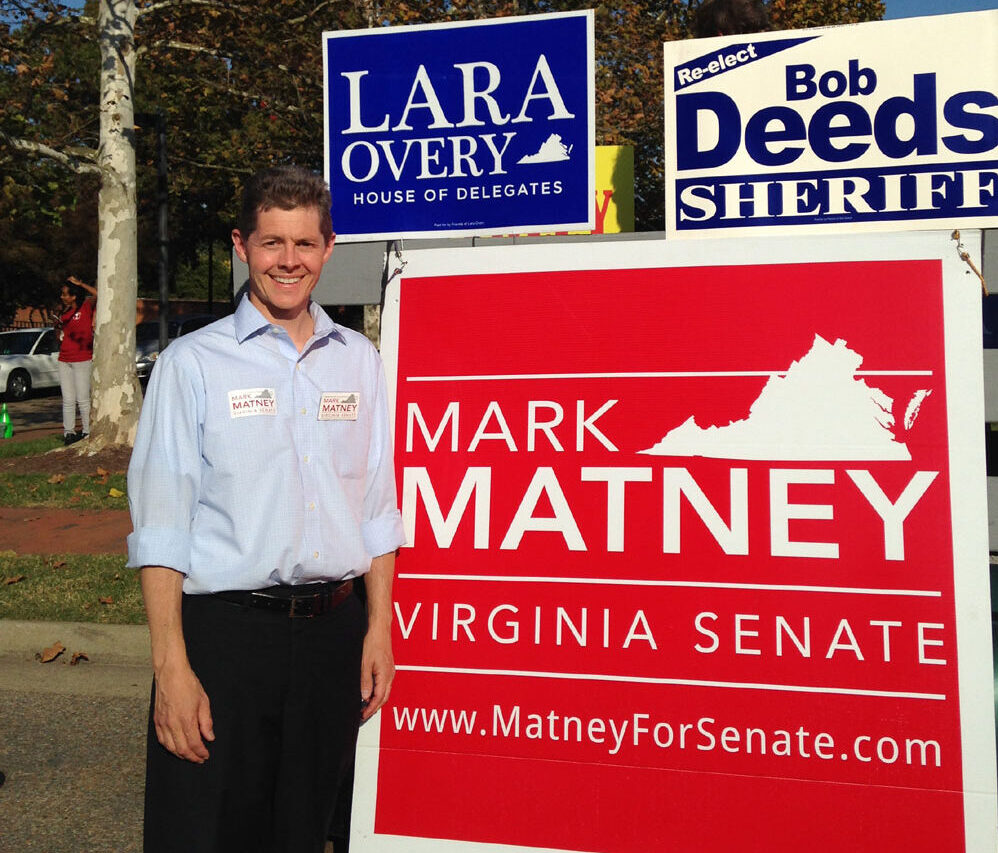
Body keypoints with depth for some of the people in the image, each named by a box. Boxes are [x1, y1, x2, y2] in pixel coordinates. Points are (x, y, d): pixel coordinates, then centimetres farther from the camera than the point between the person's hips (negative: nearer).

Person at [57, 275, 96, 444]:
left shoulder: (86, 307, -3)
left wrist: (79, 283, -12)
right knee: (68, 400, 7)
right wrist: (58, 325, 2)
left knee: (83, 399, -3)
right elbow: (60, 337, 22)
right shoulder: (64, 313, 16)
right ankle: (68, 432, 11)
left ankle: (87, 431, 3)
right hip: (64, 360, 6)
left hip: (82, 360, -6)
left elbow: (98, 294, -23)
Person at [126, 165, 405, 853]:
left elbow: (378, 506, 11)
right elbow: (161, 528, -6)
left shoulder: (358, 360, 9)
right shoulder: (193, 362, -1)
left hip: (334, 633, 3)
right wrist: (171, 667, -12)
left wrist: (378, 628, 6)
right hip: (223, 633, -3)